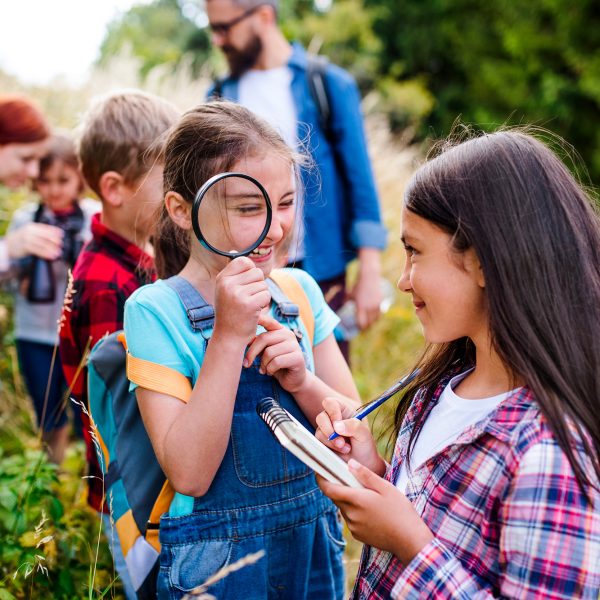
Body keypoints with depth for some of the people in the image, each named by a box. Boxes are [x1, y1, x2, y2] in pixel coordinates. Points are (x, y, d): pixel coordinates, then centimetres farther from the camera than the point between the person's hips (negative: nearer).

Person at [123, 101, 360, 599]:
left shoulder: (300, 291, -2)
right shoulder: (156, 310, -16)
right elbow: (189, 475, -21)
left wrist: (300, 380, -20)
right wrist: (228, 336, -27)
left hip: (316, 545, 4)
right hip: (217, 560, -4)